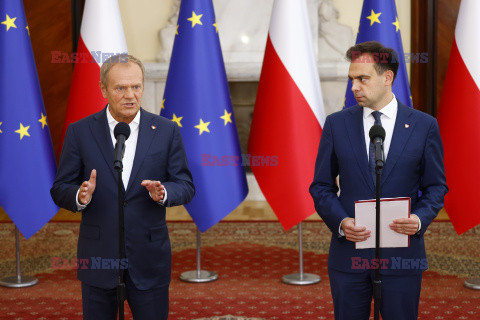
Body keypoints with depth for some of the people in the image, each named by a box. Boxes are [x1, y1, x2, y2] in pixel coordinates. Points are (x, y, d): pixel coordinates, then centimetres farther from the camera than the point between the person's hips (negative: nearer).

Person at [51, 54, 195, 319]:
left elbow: (186, 186, 3)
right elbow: (60, 189, 2)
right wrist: (80, 196, -21)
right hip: (98, 258, 0)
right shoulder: (80, 132, 0)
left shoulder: (166, 131, 1)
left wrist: (163, 192, -19)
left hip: (149, 258, 0)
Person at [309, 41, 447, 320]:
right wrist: (340, 221, -12)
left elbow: (436, 185, 7)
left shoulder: (424, 126, 1)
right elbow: (321, 186, 6)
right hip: (349, 253, 1)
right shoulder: (336, 124, 3)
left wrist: (420, 219, -13)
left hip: (401, 254, 0)